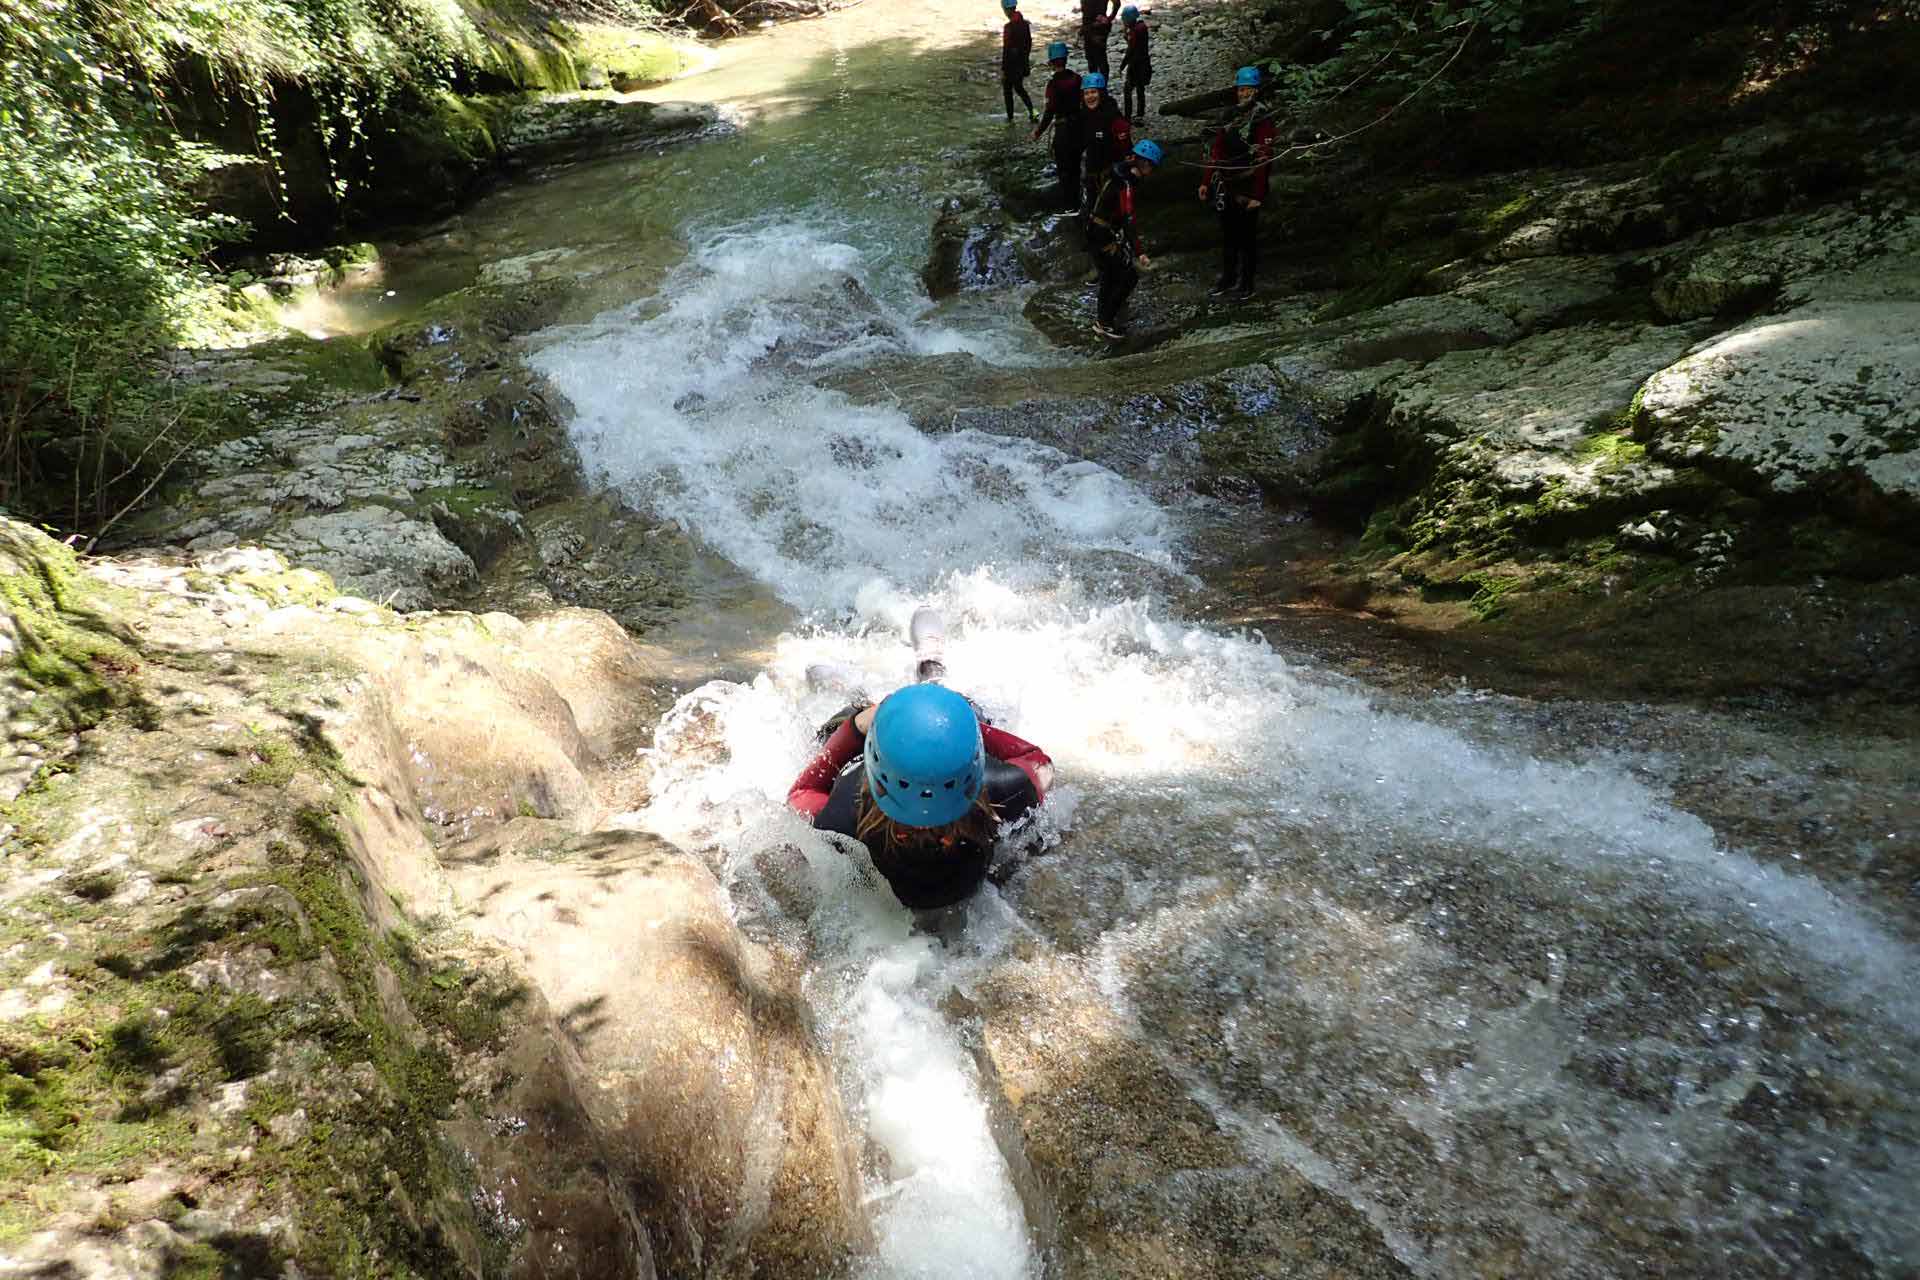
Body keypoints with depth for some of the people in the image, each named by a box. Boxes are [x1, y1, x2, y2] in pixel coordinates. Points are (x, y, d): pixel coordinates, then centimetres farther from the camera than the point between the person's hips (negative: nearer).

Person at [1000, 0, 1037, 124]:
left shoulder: (1008, 27, -21)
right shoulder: (1026, 24, 1)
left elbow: (1006, 49, -20)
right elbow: (1029, 43, 10)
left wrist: (1003, 70, -16)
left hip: (1011, 64, -7)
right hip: (1023, 63, 7)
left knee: (1007, 90, 10)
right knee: (1019, 87, 23)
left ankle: (1010, 118, 16)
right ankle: (1032, 111, 9)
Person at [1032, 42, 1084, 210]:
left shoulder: (1054, 84, -18)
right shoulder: (1077, 78, -1)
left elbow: (1050, 112, -20)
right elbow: (1082, 102, 7)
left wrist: (1039, 131, -10)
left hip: (1064, 130, -6)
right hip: (1080, 127, 6)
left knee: (1064, 169, 8)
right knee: (1075, 166, 20)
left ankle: (1068, 205, 14)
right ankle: (1076, 201, 31)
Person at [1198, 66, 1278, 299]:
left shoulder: (1262, 122, -11)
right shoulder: (1231, 117, 11)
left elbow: (1263, 161, -16)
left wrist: (1258, 195, -21)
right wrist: (1206, 182, 10)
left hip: (1247, 191, -6)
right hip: (1225, 188, 6)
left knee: (1247, 237, 2)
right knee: (1227, 235, 14)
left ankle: (1246, 283, 12)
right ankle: (1227, 279, 26)